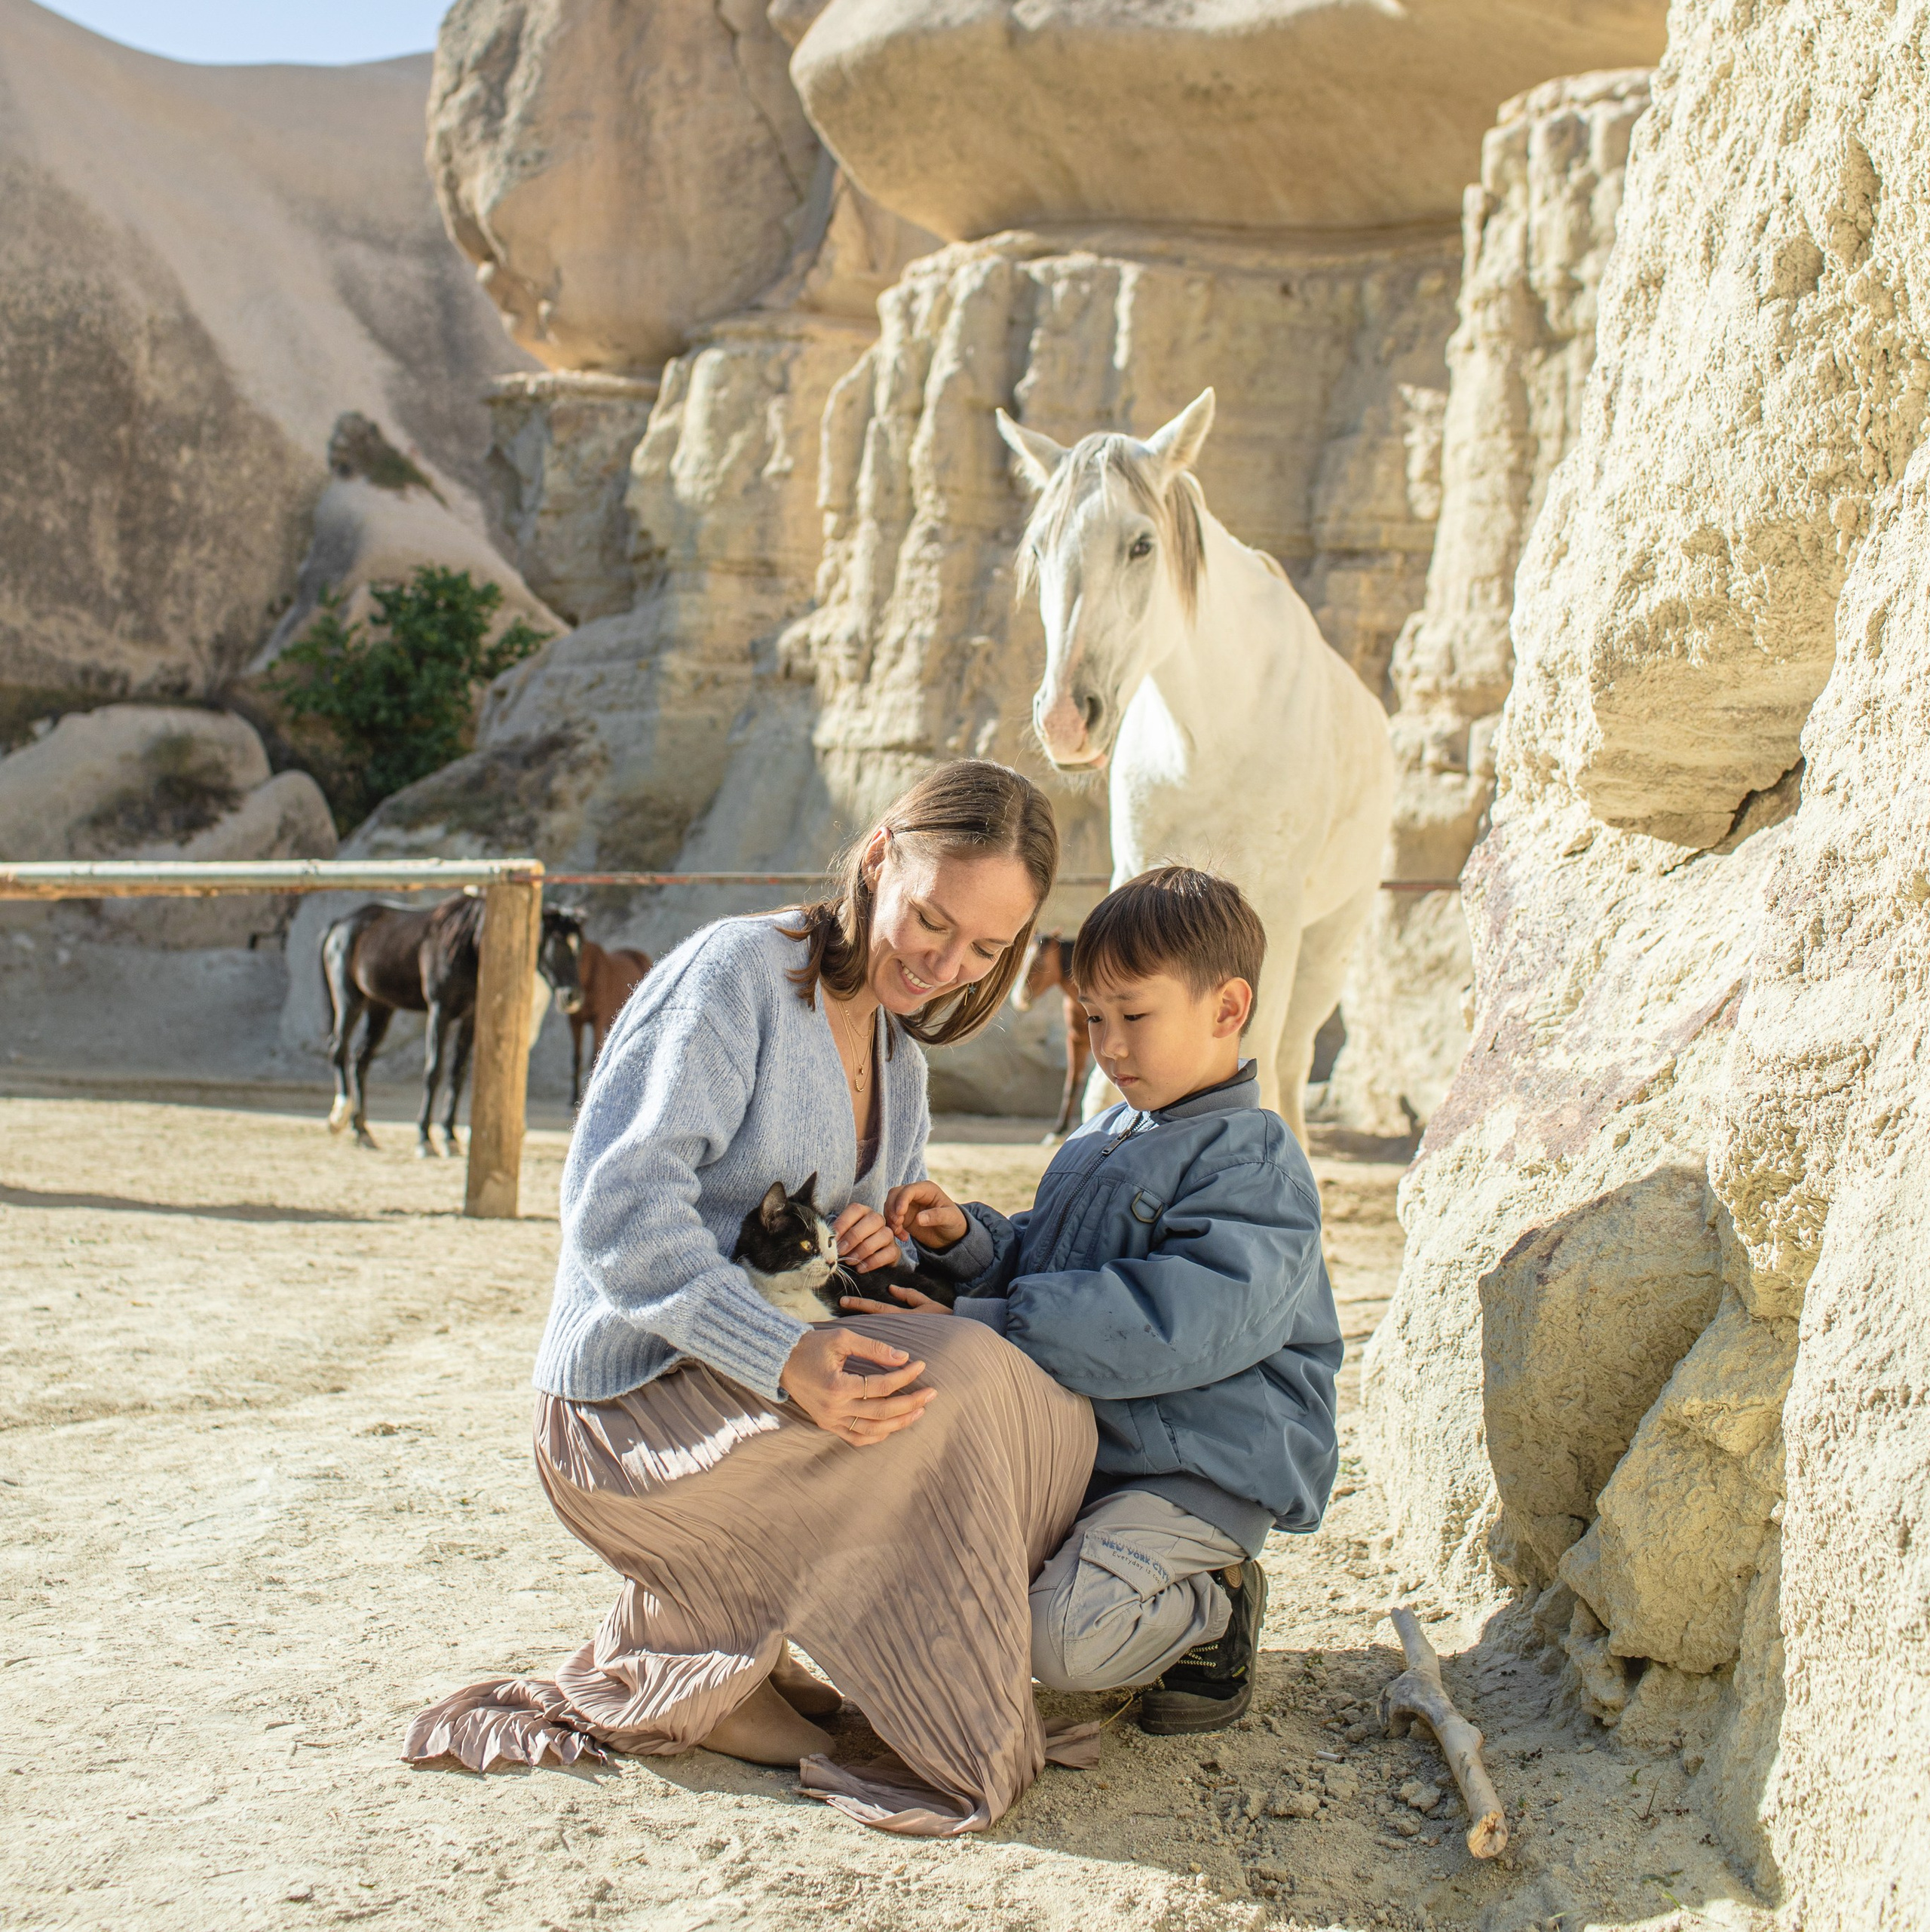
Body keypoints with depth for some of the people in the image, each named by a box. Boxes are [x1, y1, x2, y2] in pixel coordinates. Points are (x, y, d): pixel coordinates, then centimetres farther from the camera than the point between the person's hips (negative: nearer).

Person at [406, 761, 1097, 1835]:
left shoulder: (897, 1049, 12)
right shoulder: (736, 973, -15)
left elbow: (905, 1240, 17)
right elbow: (619, 1203, -25)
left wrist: (898, 1254, -10)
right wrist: (785, 1358, -36)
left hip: (772, 1397, 9)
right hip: (632, 1413, -9)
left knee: (1056, 1425, -6)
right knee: (958, 1378, -28)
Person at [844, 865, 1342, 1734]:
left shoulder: (1252, 1162, -15)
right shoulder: (1095, 1145, 13)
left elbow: (1184, 1323, -28)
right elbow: (1034, 1264, 21)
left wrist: (979, 1329, -30)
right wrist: (964, 1239, -4)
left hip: (1203, 1475, -8)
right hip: (1075, 1451, 9)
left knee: (1060, 1638, -27)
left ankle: (1213, 1607, 3)